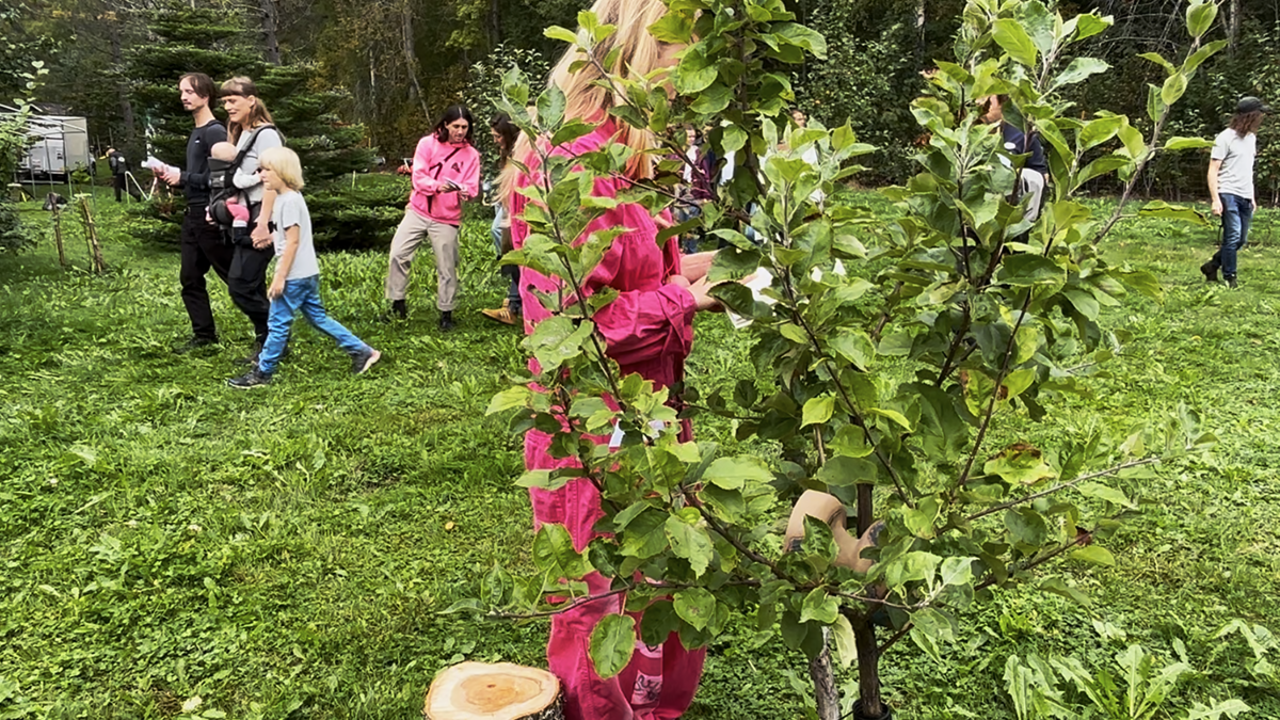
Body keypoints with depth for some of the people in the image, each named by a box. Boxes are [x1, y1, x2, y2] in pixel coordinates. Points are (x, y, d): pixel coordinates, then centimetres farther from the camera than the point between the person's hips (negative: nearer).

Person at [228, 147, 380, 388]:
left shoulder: (289, 200, -16)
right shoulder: (287, 198, 13)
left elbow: (293, 241, -20)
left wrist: (279, 278, -19)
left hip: (295, 276, -10)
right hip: (307, 274, 10)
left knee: (278, 324, -1)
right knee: (318, 317, 15)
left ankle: (262, 373, 8)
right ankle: (362, 351, 17)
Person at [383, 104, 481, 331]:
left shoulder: (471, 155, 1)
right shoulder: (427, 144, -2)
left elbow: (472, 188, -4)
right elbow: (418, 176, -10)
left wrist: (464, 192, -28)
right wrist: (437, 186, -30)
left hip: (446, 219, -1)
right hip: (418, 211, 1)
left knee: (447, 268, 0)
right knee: (398, 254, -5)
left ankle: (446, 313, 14)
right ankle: (397, 304, 9)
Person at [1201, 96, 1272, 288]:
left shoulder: (1251, 137, 15)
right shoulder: (1226, 138, -7)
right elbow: (1213, 171, -9)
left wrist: (1252, 197, 18)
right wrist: (1215, 200, -17)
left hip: (1245, 197, 7)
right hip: (1228, 194, -7)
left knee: (1241, 240, 8)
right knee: (1233, 236, -10)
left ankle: (1212, 266, 23)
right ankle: (1229, 278, -1)